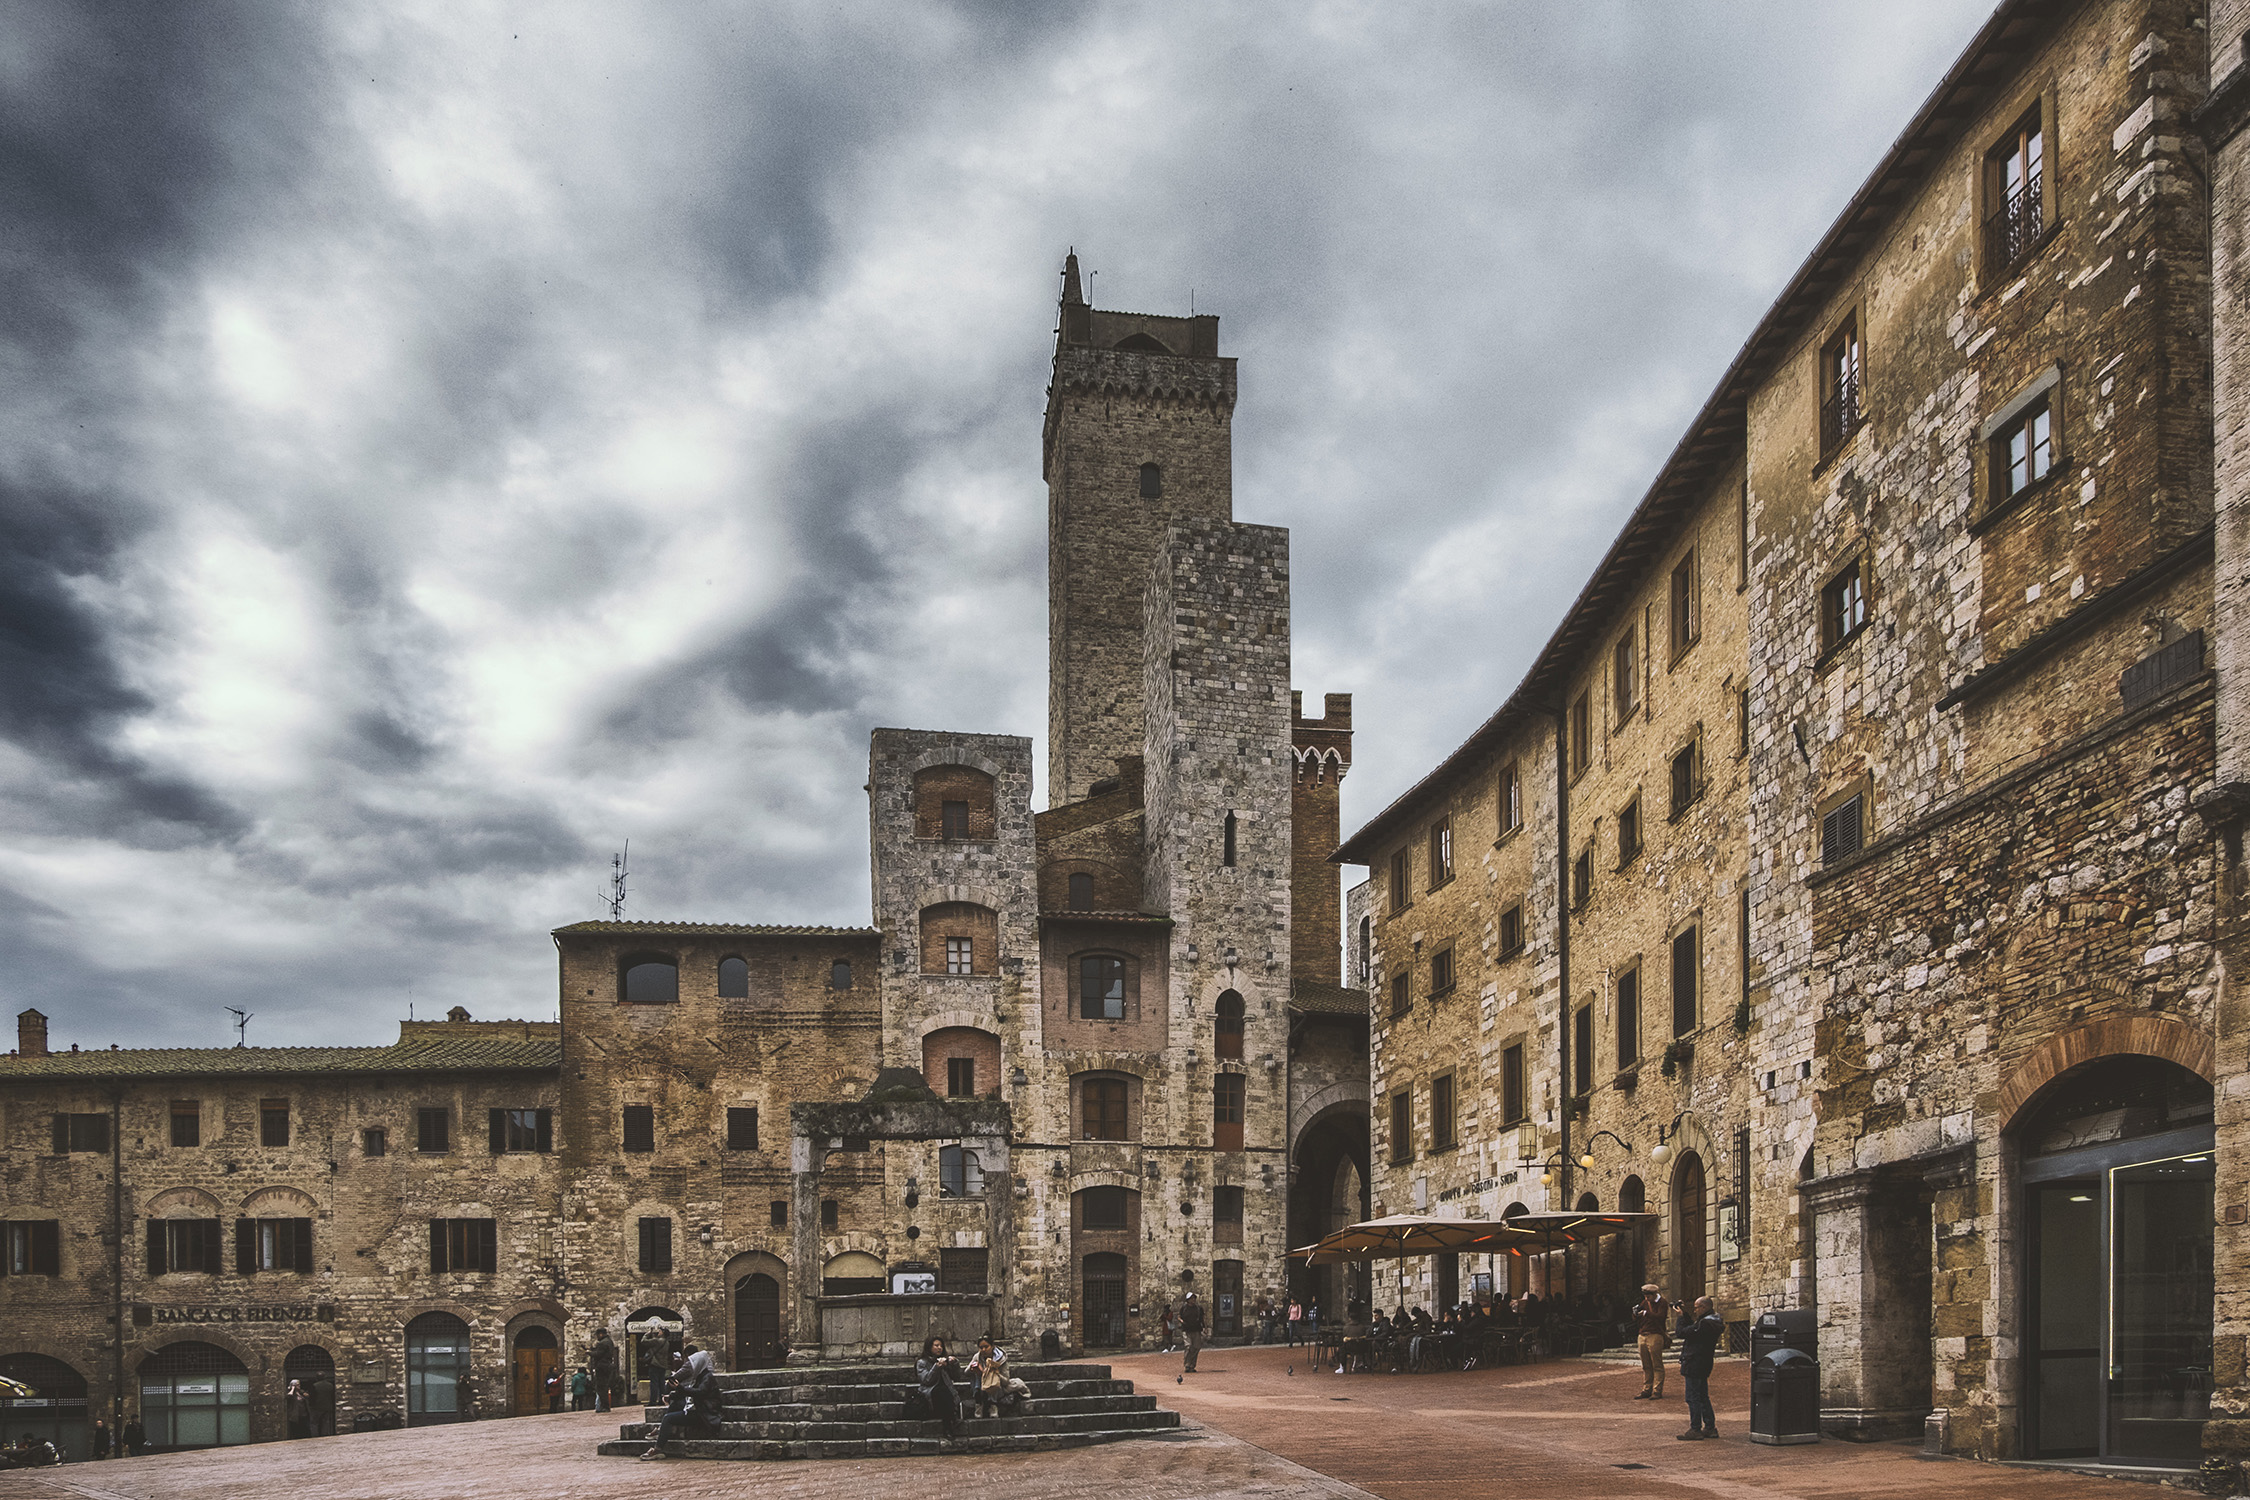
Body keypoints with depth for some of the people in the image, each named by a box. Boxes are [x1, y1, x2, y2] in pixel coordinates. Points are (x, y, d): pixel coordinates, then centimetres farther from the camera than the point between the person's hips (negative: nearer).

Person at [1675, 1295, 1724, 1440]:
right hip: (1703, 1364, 10)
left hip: (1694, 1365, -10)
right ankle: (1710, 1428, 22)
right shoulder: (1713, 1322, 10)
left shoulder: (1705, 1323, -22)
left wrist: (1681, 1316, -8)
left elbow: (1682, 1333, -20)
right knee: (1703, 1397, 17)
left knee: (1693, 1398, -3)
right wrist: (1685, 1315, 10)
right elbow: (1693, 1329, 17)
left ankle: (1695, 1430, 0)